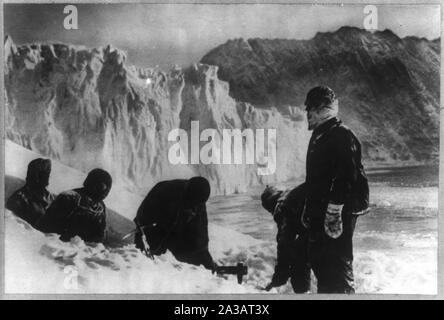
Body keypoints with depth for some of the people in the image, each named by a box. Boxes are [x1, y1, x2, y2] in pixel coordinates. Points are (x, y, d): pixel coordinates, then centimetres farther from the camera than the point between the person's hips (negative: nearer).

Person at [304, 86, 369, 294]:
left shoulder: (342, 136, -14)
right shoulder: (319, 136, 16)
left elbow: (345, 177, -22)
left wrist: (334, 213, -24)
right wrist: (308, 208, 22)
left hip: (337, 215, -10)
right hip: (318, 214, 10)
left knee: (339, 267, -6)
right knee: (319, 262, 17)